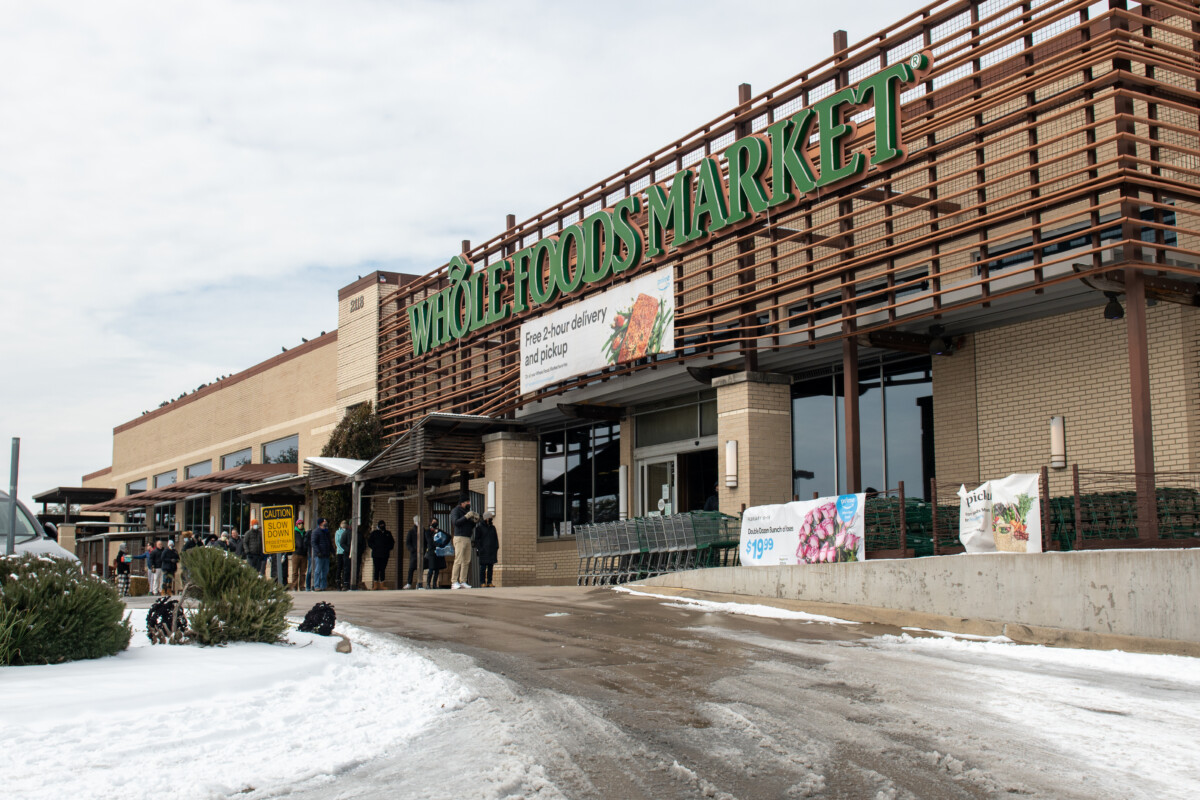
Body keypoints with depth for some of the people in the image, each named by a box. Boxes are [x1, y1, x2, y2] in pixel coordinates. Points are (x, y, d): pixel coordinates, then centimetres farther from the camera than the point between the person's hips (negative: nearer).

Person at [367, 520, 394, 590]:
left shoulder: (388, 533, 14)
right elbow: (369, 542, 5)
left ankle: (381, 585, 6)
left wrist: (388, 548, 2)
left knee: (383, 569, 2)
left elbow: (392, 542, 19)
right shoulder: (374, 533, 6)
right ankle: (375, 584, 1)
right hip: (376, 555, -2)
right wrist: (375, 547, -8)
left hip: (385, 555, 2)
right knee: (376, 569, -3)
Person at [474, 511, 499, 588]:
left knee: (490, 567, 4)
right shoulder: (479, 527, 0)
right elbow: (477, 539, -2)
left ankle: (489, 582, 7)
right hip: (484, 550, -5)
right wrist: (478, 549, -11)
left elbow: (496, 538, 18)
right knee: (483, 567, -5)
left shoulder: (493, 528, 15)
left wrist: (496, 548, 8)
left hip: (492, 550, 5)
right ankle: (482, 583, -3)